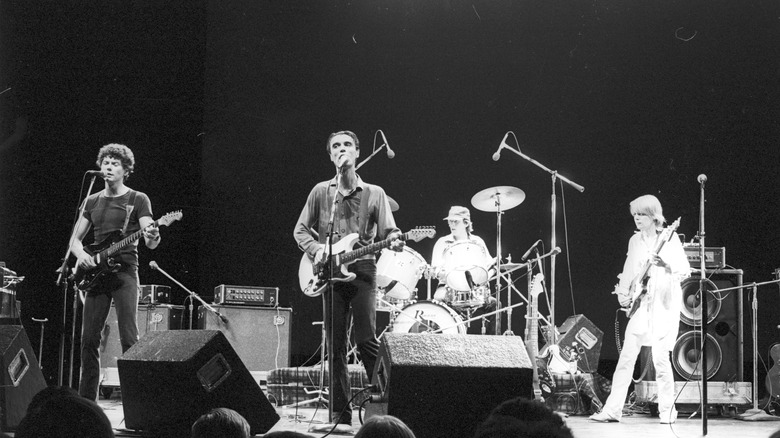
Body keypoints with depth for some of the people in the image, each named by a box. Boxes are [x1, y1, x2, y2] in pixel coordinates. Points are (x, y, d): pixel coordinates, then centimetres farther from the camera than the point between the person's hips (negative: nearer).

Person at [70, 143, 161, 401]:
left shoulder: (138, 200, 3)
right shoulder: (92, 201, 16)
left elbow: (150, 243, -6)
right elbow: (75, 239, 18)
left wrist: (152, 237, -31)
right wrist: (81, 254, -4)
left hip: (125, 272, -4)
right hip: (96, 274, 4)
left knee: (129, 338, -11)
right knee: (89, 338, 2)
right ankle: (86, 399, 10)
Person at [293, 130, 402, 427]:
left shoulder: (374, 194, 8)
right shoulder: (321, 192, 11)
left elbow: (388, 231, 2)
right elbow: (300, 230, 14)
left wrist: (394, 242, -21)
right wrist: (315, 248, -6)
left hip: (362, 269, -2)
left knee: (367, 340, -11)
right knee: (335, 346, 3)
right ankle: (340, 412, 8)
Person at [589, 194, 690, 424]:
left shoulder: (669, 239, -5)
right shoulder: (635, 241, 12)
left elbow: (685, 271, -14)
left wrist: (665, 264, -30)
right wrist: (623, 293, 11)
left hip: (664, 305, -5)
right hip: (639, 305, 5)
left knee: (660, 358, -7)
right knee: (626, 357, 1)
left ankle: (667, 411, 7)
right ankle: (612, 409, 3)